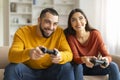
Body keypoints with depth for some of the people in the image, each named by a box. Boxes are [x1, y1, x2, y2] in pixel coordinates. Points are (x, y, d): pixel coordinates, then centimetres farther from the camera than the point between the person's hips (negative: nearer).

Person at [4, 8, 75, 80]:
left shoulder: (59, 33, -10)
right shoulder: (23, 32, -14)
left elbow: (69, 54, -17)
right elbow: (12, 55, -26)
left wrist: (60, 56, -43)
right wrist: (28, 53, -49)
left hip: (50, 72, 1)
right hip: (28, 72, -1)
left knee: (67, 67, -25)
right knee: (12, 68, -29)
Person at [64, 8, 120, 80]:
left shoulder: (95, 34, -15)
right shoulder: (70, 36, -18)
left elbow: (107, 55, -16)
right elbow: (75, 58, -25)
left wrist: (106, 60, -42)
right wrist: (83, 59, -49)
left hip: (94, 66, 2)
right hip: (79, 67, -1)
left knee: (113, 66, -22)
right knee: (77, 66, -34)